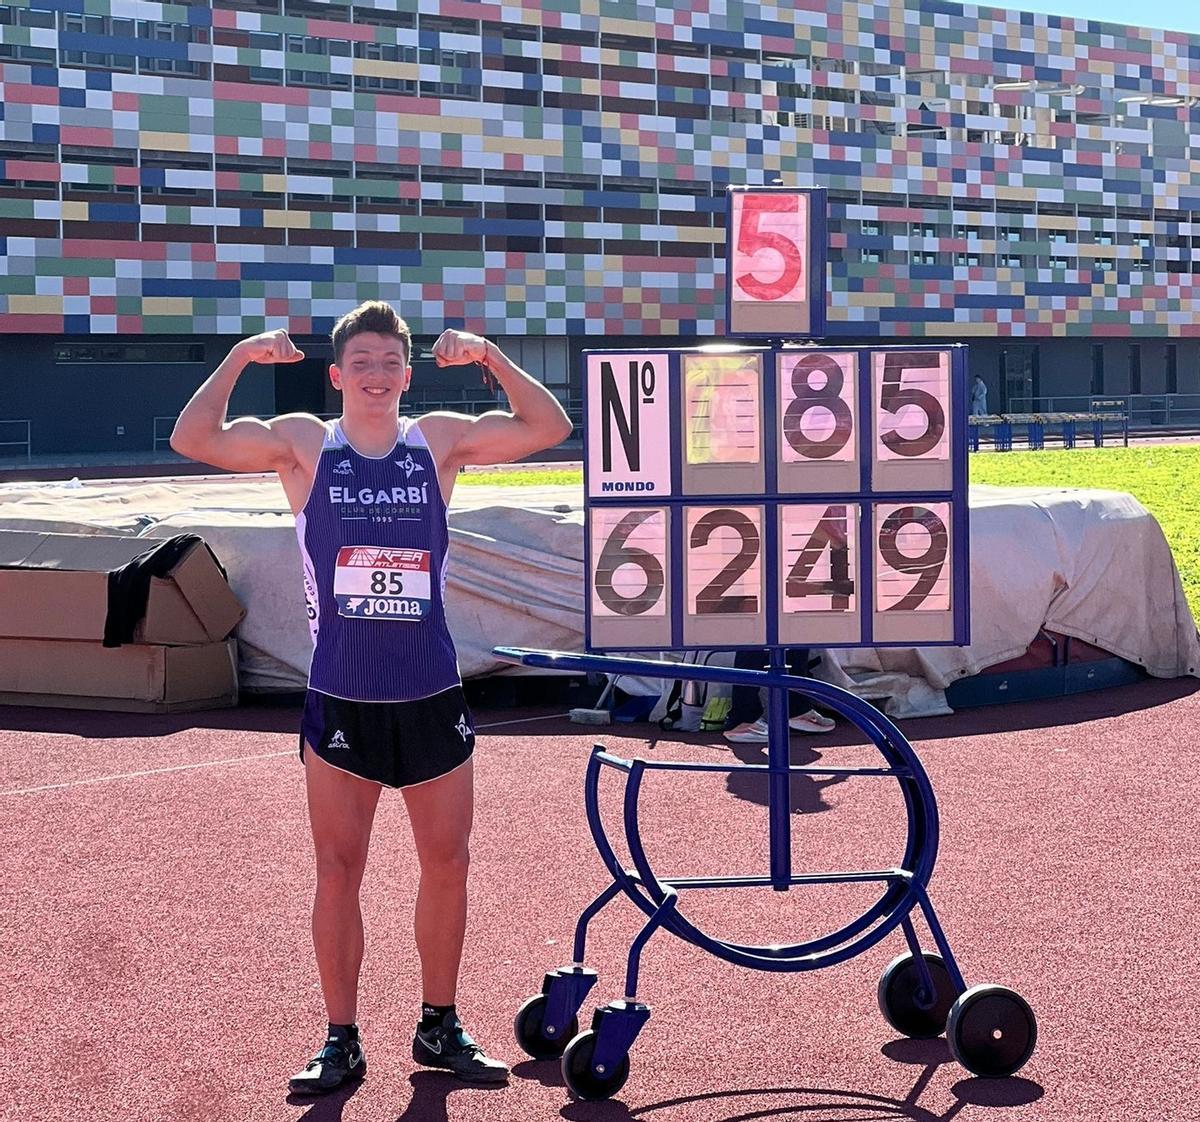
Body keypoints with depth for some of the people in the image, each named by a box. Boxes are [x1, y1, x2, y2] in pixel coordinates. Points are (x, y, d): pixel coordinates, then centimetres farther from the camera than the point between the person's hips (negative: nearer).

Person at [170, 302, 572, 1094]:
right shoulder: (304, 444, -2)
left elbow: (551, 428, -5)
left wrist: (488, 357, -15)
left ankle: (440, 1027, 23)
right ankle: (342, 1042, 14)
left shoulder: (440, 441, 2)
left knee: (447, 863, 8)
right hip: (340, 701, -1)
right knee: (340, 868, 4)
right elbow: (193, 439, -13)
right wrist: (242, 357, -19)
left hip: (432, 698, 2)